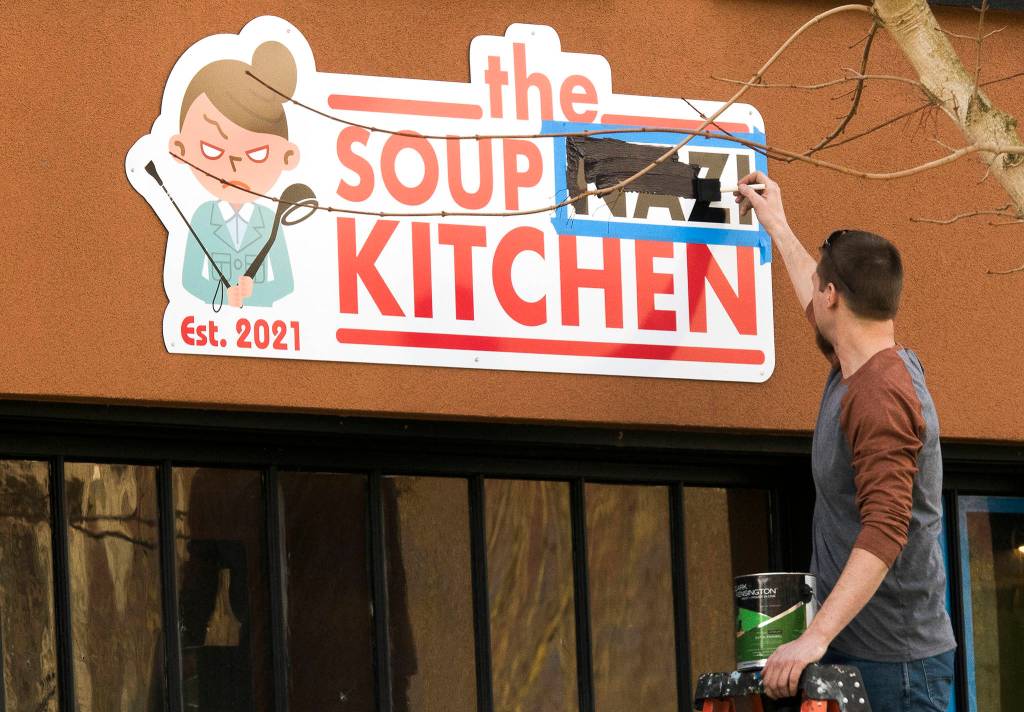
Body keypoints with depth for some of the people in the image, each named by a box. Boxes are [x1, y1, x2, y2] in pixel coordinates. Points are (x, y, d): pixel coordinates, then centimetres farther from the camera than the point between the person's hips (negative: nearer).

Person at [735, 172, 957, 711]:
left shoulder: (880, 394, -19)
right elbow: (821, 310, 35)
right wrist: (776, 225, 48)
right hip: (852, 646, 10)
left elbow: (885, 530, -27)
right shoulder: (862, 370, 10)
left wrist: (817, 637, -34)